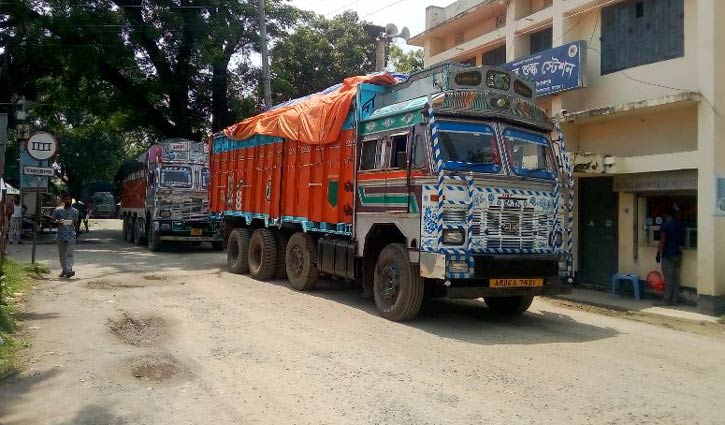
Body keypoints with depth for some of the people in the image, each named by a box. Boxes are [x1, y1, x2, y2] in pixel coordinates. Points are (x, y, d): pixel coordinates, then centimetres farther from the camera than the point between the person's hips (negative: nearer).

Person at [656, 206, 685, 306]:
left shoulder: (665, 225, -11)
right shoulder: (680, 225, 8)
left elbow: (662, 241, -13)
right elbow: (682, 240, 15)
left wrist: (658, 254, -7)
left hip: (668, 255, -6)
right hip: (678, 254, 6)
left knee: (668, 280, -3)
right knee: (676, 279, 8)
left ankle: (667, 301, 0)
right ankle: (675, 301, 11)